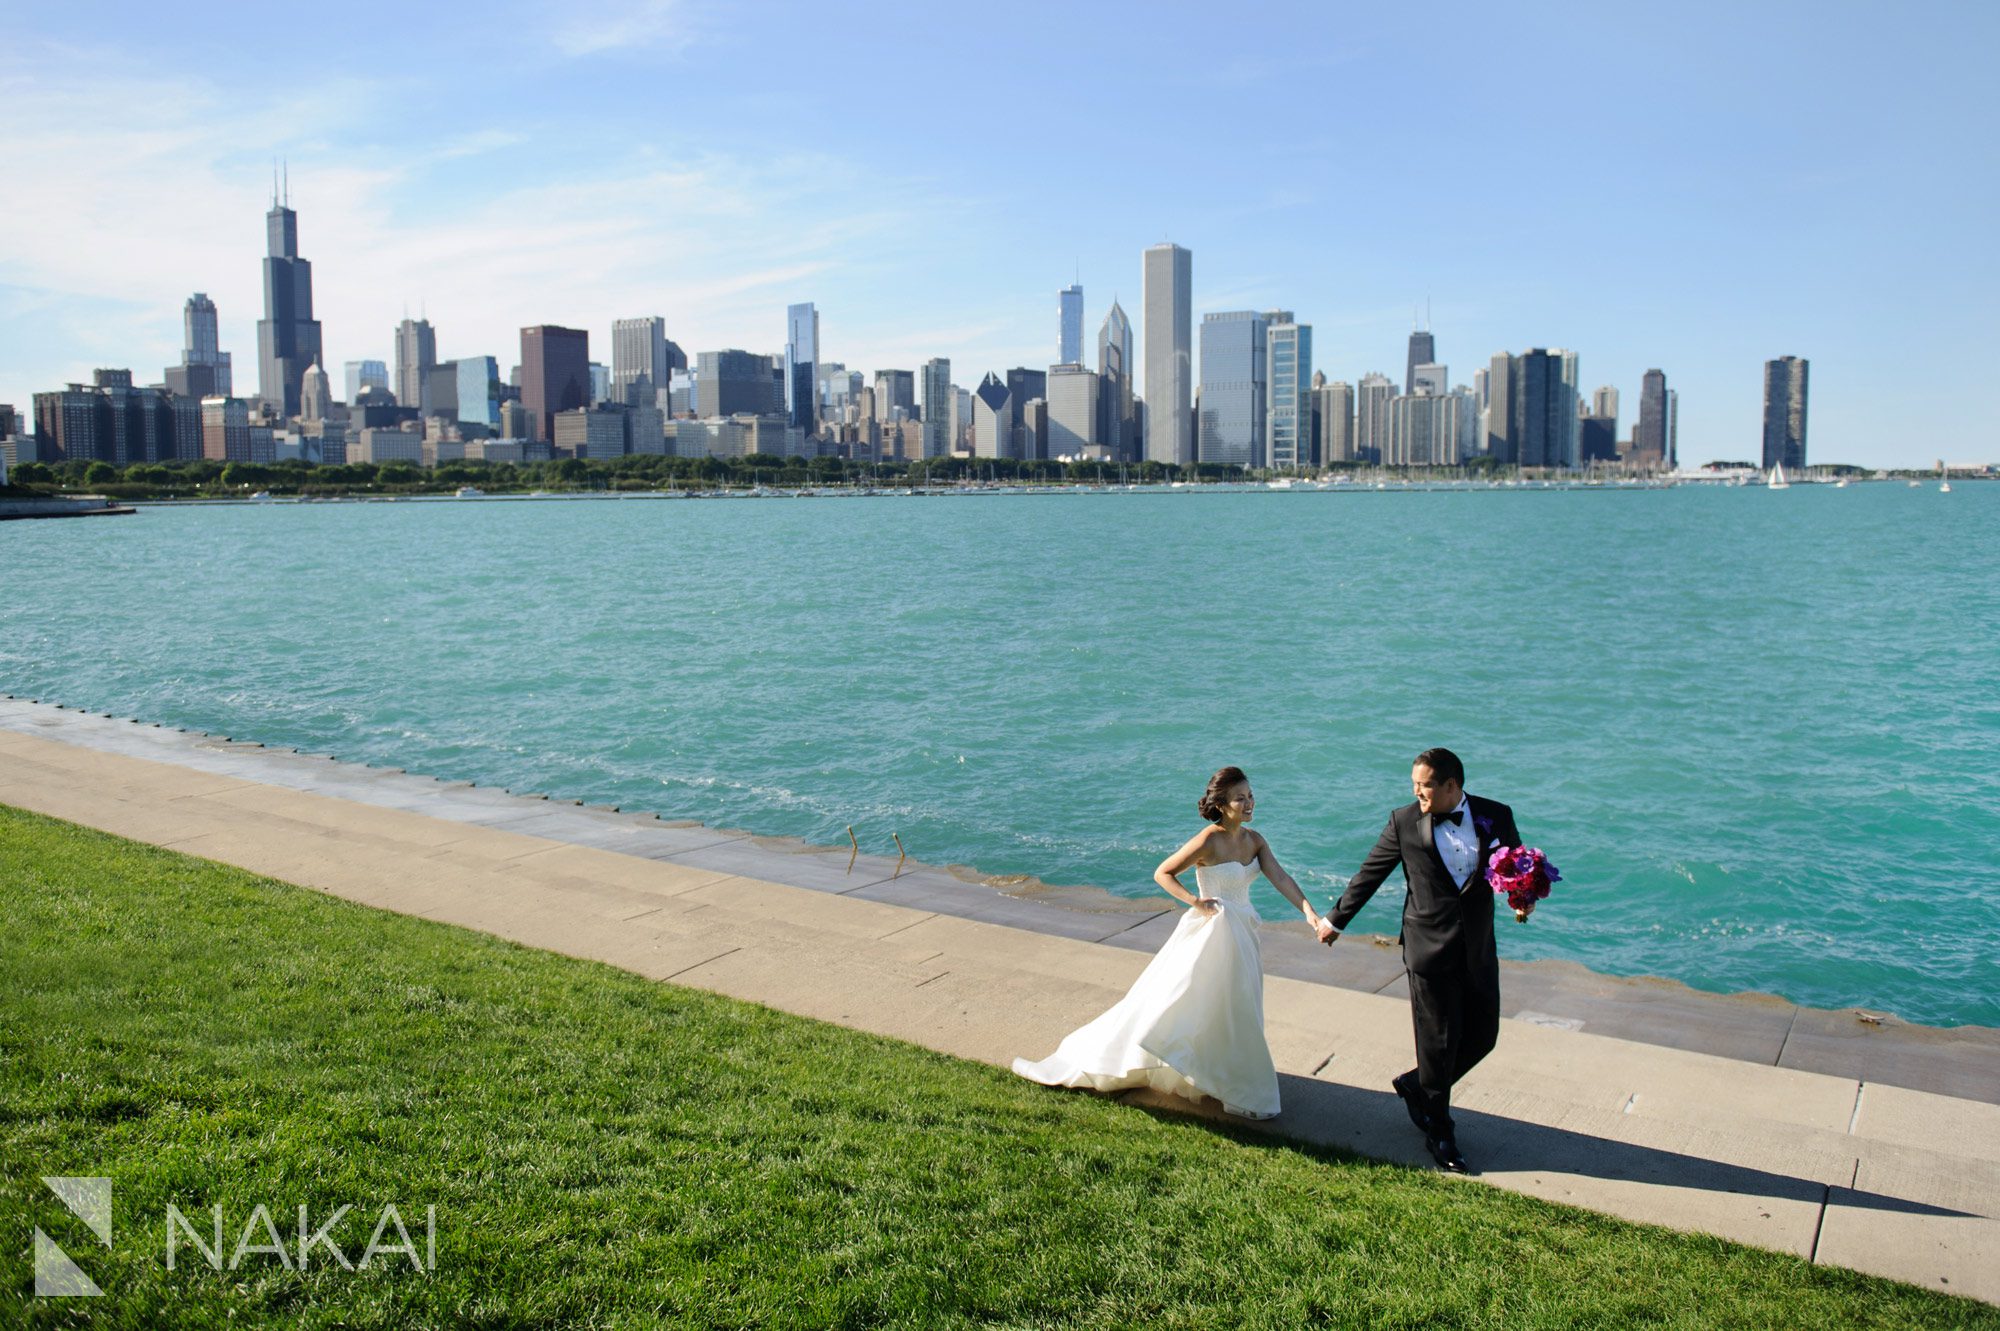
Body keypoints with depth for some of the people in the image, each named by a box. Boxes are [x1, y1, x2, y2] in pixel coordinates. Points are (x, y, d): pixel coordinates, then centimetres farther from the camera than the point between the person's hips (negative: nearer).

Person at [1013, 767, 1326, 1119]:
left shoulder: (1255, 841, 2)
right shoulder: (1208, 842, -18)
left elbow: (1280, 878, -9)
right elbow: (1162, 873, -13)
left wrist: (1309, 911, -22)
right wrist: (1195, 902, -23)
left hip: (1242, 935, 7)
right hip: (1208, 933, -7)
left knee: (1234, 1015, 18)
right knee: (1163, 1006, -5)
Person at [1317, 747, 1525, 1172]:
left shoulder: (1496, 816, -3)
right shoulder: (1404, 822, -7)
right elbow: (1369, 874, 4)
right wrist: (1335, 919, 12)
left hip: (1478, 950, 3)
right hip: (1430, 950, -3)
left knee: (1481, 1037, 10)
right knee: (1439, 1043, 4)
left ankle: (1417, 1086, 36)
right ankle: (1439, 1133, 24)